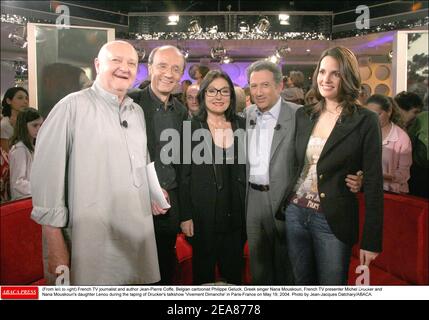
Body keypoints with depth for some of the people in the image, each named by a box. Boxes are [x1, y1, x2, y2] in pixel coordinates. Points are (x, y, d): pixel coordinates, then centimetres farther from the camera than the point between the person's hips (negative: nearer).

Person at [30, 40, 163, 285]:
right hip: (90, 245, -6)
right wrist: (55, 244, -12)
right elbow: (47, 175, -11)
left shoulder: (138, 112, 13)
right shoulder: (72, 107, -8)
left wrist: (153, 192, 7)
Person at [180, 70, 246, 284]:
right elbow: (184, 175, -5)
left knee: (234, 272, 14)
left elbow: (248, 169, 10)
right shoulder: (191, 127, -5)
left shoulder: (241, 126, 5)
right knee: (203, 272, 11)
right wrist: (185, 216, -8)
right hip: (203, 216, -3)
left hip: (236, 215, 3)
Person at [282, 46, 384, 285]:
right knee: (302, 283, 18)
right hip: (295, 212, 5)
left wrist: (371, 240, -9)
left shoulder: (366, 121, -9)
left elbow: (373, 183, -9)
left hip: (333, 220, -4)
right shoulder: (303, 115, 5)